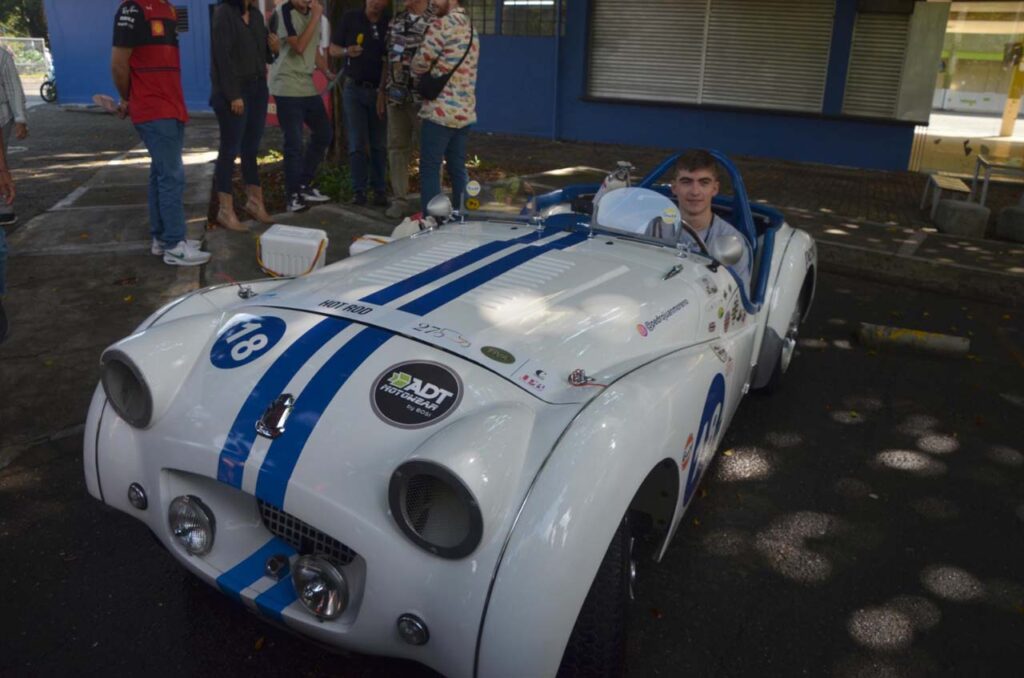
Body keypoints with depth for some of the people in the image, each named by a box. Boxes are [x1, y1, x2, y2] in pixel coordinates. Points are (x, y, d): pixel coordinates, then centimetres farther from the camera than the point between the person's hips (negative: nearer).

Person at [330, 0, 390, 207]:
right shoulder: (350, 18, 0)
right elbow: (333, 49, 5)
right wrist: (347, 51, -17)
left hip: (380, 90, 1)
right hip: (354, 89, 0)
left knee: (379, 144, 5)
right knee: (357, 143, -1)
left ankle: (380, 190, 12)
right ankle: (359, 191, 4)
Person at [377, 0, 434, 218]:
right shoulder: (396, 21, 12)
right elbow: (388, 59, 17)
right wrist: (381, 92, 14)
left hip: (424, 98, -6)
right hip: (396, 97, 6)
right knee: (397, 147, 7)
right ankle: (399, 200, 15)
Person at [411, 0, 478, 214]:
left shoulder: (442, 24, -10)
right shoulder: (470, 27, 17)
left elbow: (419, 65, -7)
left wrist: (412, 65, 14)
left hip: (441, 111, -8)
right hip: (465, 111, 8)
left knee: (430, 168, -2)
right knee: (458, 168, 13)